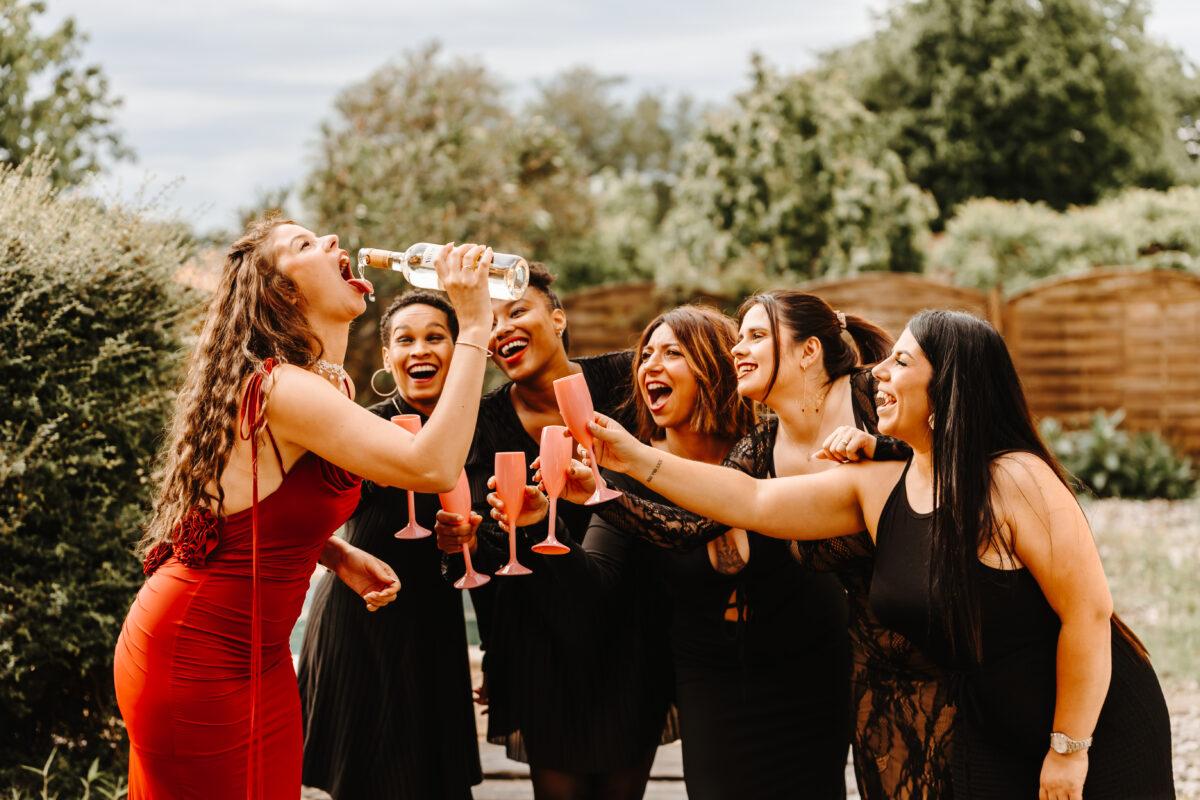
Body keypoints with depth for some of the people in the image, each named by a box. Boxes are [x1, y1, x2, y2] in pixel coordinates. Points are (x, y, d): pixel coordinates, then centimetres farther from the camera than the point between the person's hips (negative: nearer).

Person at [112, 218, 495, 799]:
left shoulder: (323, 384, 10)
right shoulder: (283, 387, -23)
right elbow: (433, 467, -35)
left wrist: (340, 556, 3)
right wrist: (472, 326, -29)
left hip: (255, 656, 10)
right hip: (196, 658, -10)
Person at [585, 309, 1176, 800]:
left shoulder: (1015, 481, -21)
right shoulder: (875, 488, -2)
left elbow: (1088, 612, -20)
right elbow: (753, 502, 2)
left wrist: (1069, 748, -17)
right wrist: (637, 459, -3)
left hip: (1099, 725, -6)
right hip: (990, 736, 6)